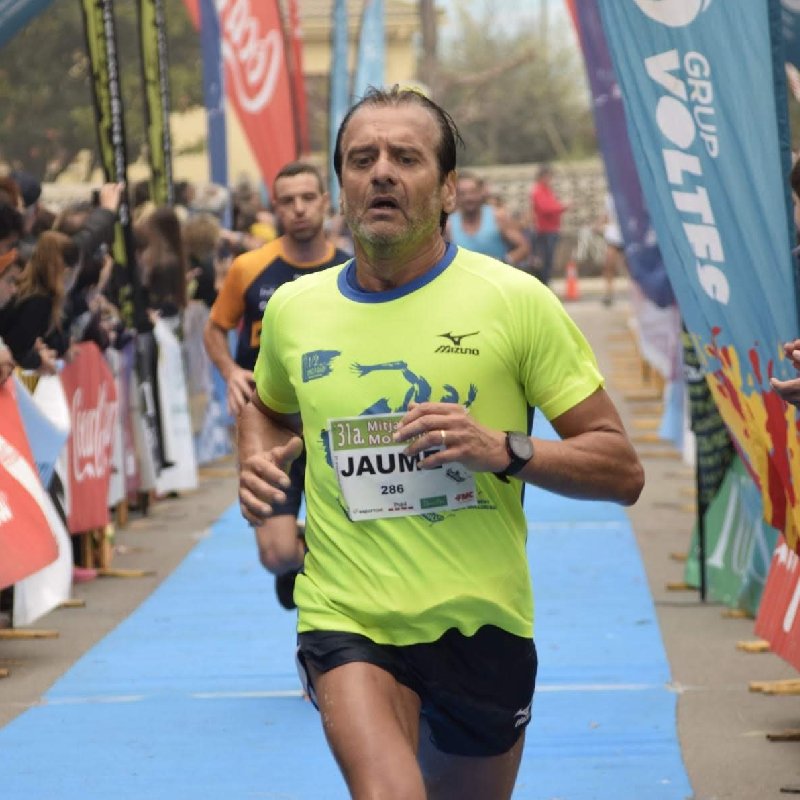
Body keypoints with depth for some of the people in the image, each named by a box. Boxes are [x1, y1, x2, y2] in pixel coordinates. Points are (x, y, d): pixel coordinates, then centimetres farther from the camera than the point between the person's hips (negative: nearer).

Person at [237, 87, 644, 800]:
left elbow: (622, 470, -4)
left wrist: (504, 449, -21)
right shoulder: (293, 309, 4)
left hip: (482, 626, 0)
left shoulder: (516, 300, -5)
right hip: (345, 624, 0)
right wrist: (260, 460, 5)